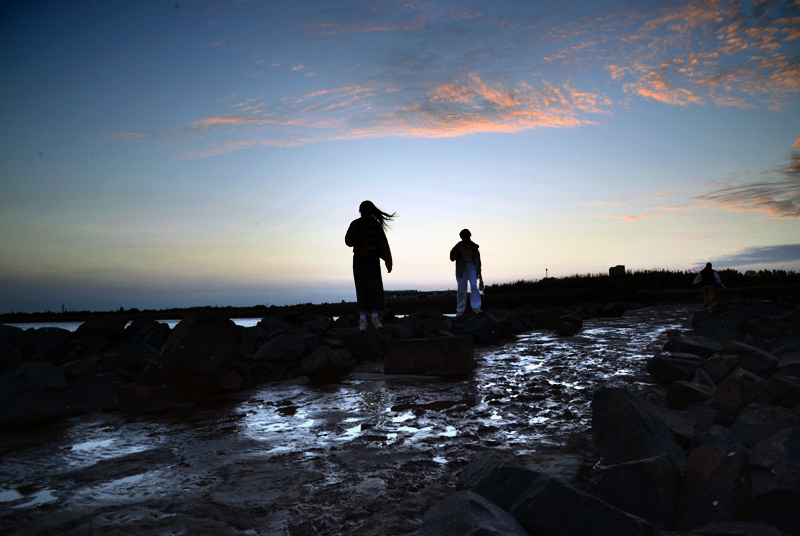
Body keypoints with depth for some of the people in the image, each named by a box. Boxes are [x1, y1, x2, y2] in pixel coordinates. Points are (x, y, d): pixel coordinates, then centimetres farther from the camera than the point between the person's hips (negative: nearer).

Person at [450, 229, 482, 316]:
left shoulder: (474, 246, 2)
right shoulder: (458, 246, -2)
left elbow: (478, 259, 9)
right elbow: (452, 258, -2)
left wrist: (479, 272, 9)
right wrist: (453, 252, -23)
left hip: (472, 267, 0)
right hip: (462, 269, 0)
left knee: (474, 286, -18)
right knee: (461, 289, 0)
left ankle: (476, 308, -19)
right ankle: (460, 310, 11)